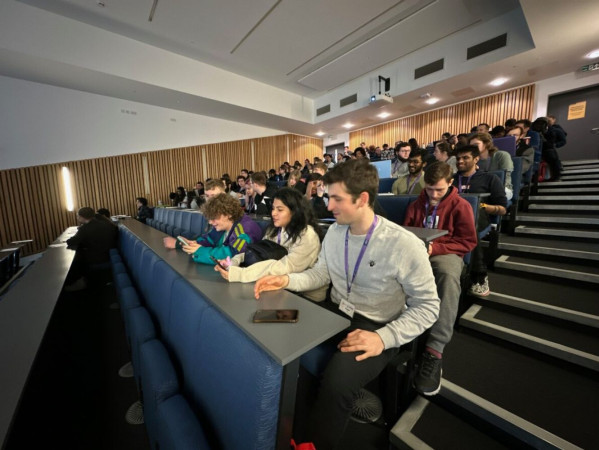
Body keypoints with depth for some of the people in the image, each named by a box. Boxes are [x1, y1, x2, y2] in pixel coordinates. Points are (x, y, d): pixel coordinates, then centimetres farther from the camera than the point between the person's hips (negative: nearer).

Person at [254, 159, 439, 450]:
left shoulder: (405, 245, -20)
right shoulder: (335, 231, -2)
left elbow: (427, 307, -12)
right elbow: (321, 273, 8)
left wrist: (384, 338, -24)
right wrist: (287, 280, -10)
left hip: (376, 328, -5)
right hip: (335, 313, 6)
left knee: (335, 383, -30)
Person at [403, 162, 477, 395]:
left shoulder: (461, 206, 6)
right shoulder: (416, 204, 18)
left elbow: (468, 242, 1)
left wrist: (434, 247, -15)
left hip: (445, 253, -2)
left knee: (449, 277, -40)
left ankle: (434, 350, -38)